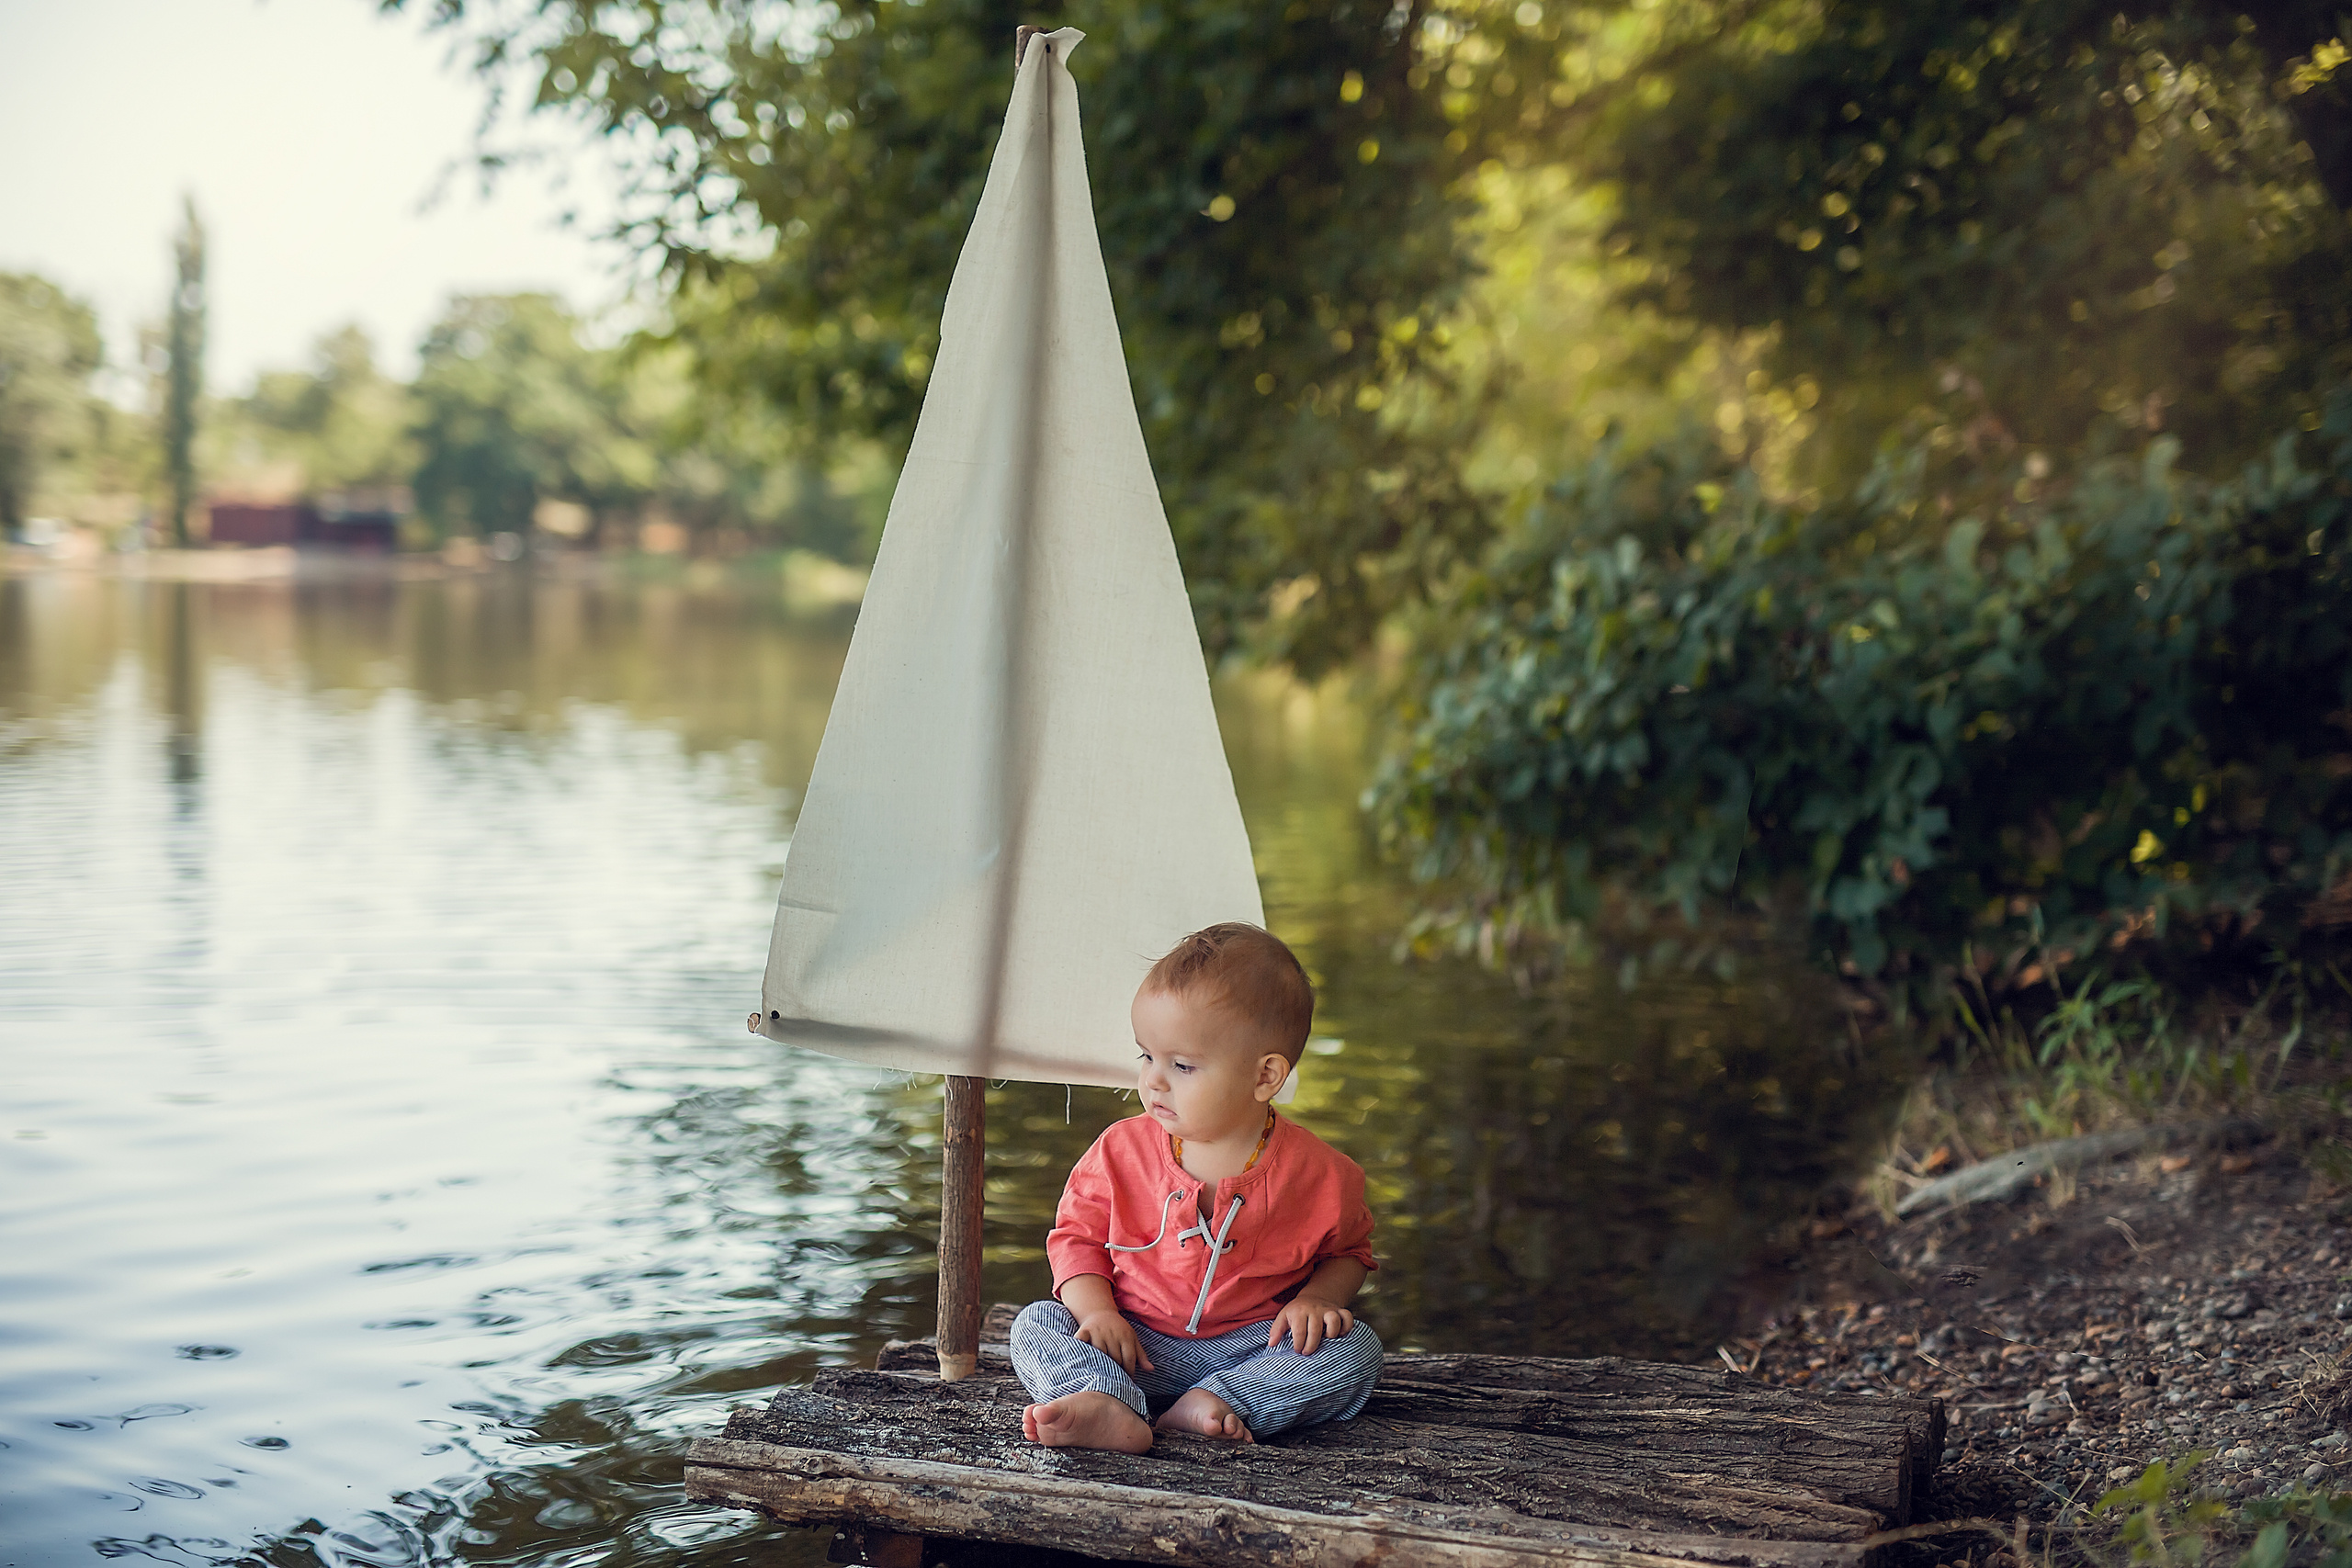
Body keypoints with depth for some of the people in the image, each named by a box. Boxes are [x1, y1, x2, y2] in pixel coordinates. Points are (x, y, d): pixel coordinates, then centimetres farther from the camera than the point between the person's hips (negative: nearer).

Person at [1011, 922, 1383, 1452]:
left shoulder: (1317, 1174, -6)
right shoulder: (1121, 1151, -2)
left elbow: (1348, 1252, 11)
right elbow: (1078, 1235, 7)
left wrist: (1318, 1297, -11)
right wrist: (1095, 1309, -12)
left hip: (1250, 1347, -1)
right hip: (1138, 1348, 1)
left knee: (1356, 1349, -23)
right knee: (1036, 1325, -19)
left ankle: (1215, 1403, -34)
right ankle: (1107, 1405, -47)